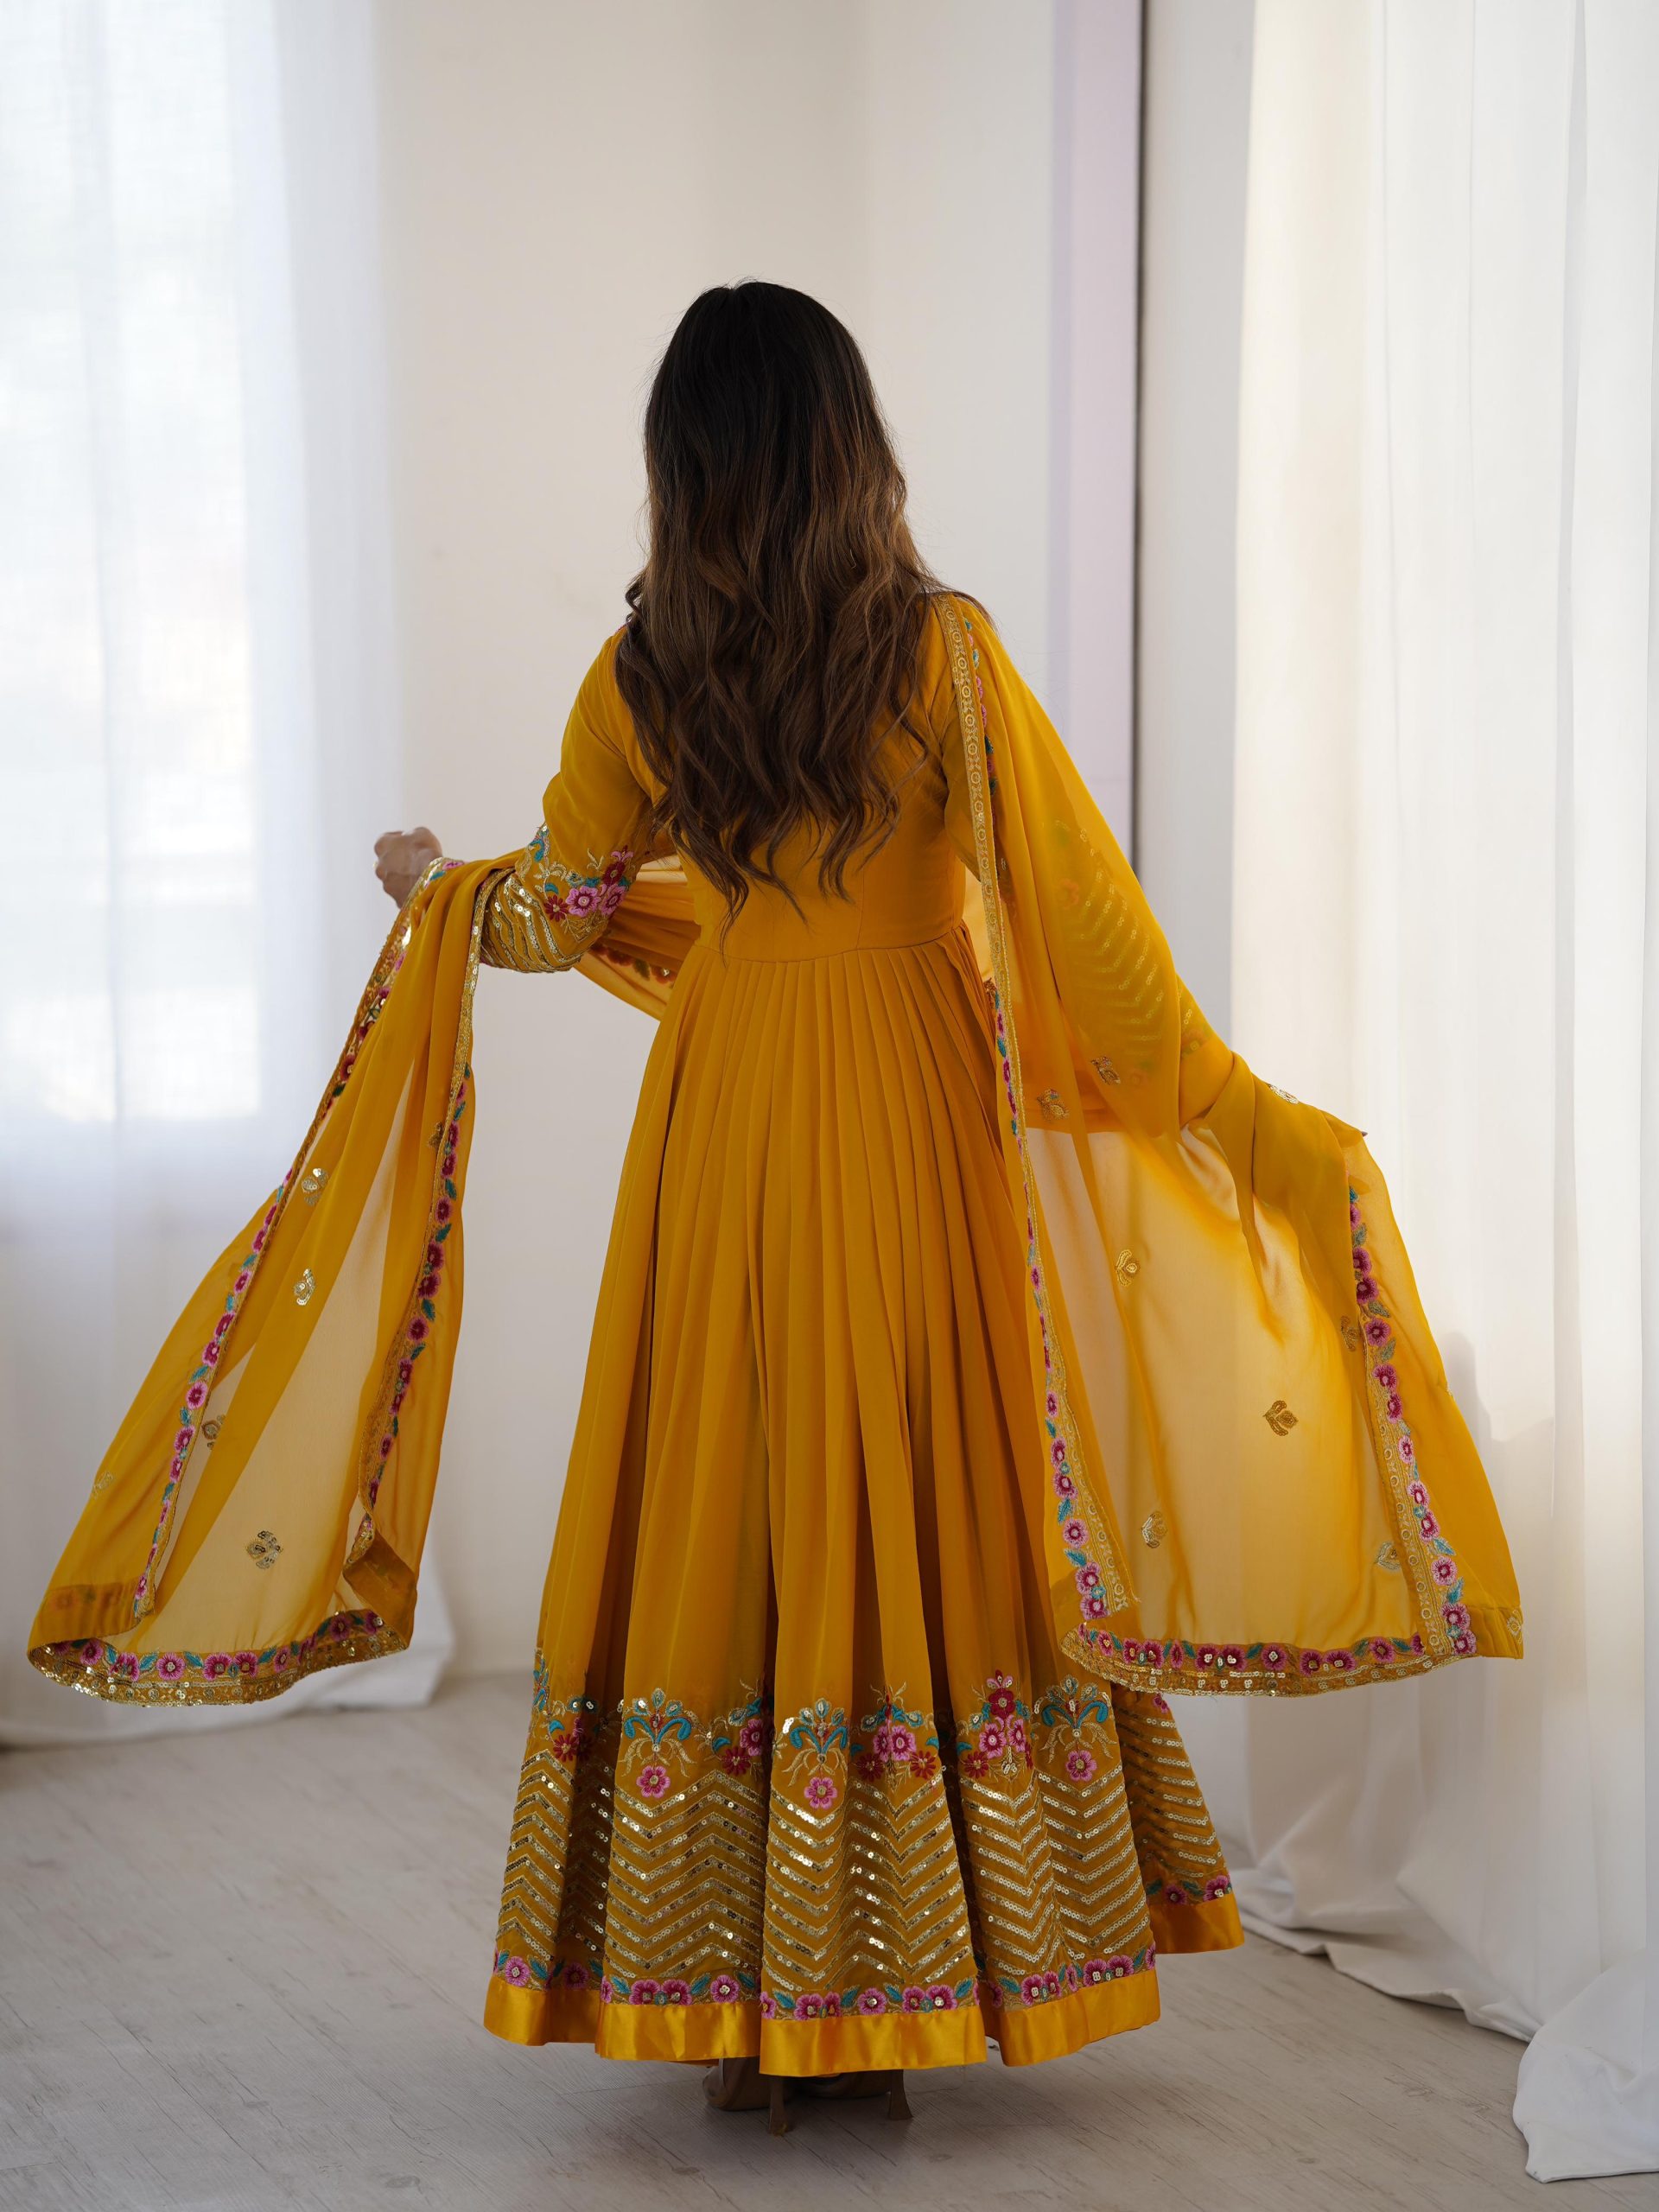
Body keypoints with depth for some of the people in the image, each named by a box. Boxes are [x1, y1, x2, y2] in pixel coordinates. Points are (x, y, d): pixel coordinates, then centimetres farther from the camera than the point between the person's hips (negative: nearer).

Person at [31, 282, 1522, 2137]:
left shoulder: (642, 681, -2)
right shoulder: (944, 653, -9)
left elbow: (565, 905, 12)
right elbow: (1080, 910, -8)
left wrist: (438, 895, 35)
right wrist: (1230, 1110, 0)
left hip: (728, 1120, 2)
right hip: (915, 1121, -1)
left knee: (722, 1515, 7)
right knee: (916, 1517, 5)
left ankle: (733, 2010, 12)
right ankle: (886, 2003, 10)